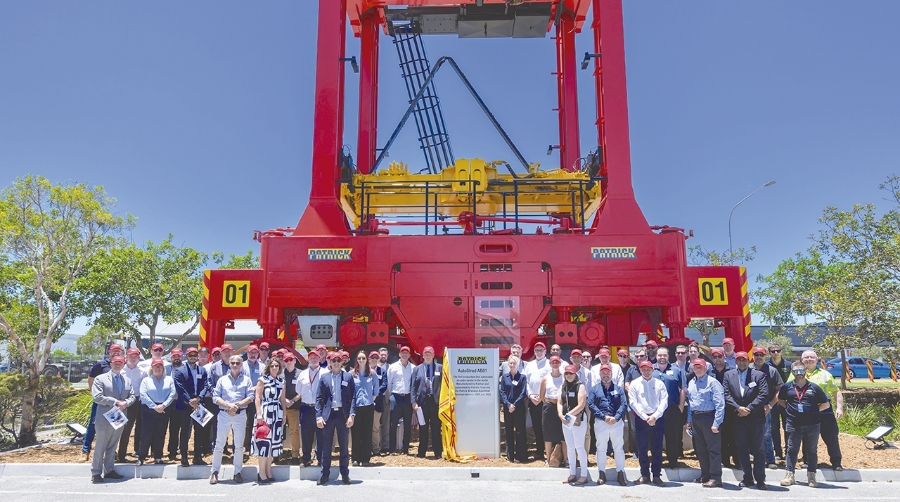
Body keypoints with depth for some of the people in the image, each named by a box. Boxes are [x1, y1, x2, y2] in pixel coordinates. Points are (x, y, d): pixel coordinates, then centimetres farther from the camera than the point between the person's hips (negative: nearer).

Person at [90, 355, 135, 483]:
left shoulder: (127, 380, 13)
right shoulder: (100, 379, -3)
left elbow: (132, 396, 11)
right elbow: (97, 397, -12)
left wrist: (126, 403, -11)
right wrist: (115, 402, -17)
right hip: (105, 417, -5)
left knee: (113, 446, 12)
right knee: (101, 446, 0)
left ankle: (109, 470, 20)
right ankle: (96, 472, 8)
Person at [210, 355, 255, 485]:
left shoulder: (246, 379, 8)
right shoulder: (222, 379, 10)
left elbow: (250, 396, -1)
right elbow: (215, 397, 1)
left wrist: (237, 405, -15)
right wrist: (228, 405, -14)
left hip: (240, 415, 0)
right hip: (224, 414, 0)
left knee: (239, 445, 4)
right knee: (219, 444, 2)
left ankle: (237, 473, 12)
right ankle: (214, 472, 12)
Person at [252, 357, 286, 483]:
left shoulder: (281, 381, 11)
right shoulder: (262, 380, -3)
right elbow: (257, 397, -8)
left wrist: (284, 415, 11)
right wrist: (259, 414, -16)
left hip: (277, 413, 5)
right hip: (265, 412, -5)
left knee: (274, 442, 7)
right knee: (264, 441, -5)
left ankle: (268, 471, 16)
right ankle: (262, 473, 2)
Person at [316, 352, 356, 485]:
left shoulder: (348, 377, 3)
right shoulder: (324, 377, 5)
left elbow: (353, 397, 1)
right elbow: (319, 398, 3)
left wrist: (351, 415, -8)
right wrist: (318, 416, -5)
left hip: (343, 414, 0)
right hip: (328, 414, 0)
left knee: (343, 446, 7)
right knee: (326, 446, 6)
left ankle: (345, 474, 16)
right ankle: (325, 474, 16)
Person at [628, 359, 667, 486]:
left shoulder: (659, 384, 7)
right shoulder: (635, 384, 4)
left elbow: (664, 402, 0)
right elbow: (633, 402, -3)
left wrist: (655, 416, -12)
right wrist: (645, 417, -10)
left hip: (657, 419, 1)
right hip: (641, 419, 0)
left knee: (657, 448, 3)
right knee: (642, 448, 3)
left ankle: (657, 475, 11)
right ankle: (644, 475, 13)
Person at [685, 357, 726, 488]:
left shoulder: (712, 382, -10)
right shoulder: (691, 383, 12)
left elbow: (720, 404, -14)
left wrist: (716, 423, -18)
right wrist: (689, 420, 15)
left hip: (708, 417, -7)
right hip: (695, 418, 7)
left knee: (713, 448, -2)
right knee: (700, 449, 14)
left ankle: (716, 478, 3)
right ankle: (705, 475, 25)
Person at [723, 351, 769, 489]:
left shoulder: (759, 375, 0)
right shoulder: (728, 375, 7)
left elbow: (763, 395, -8)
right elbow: (726, 395, 1)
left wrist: (749, 409, -13)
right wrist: (738, 408, -12)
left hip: (756, 417, -2)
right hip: (738, 418, 2)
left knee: (759, 449, 1)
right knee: (742, 449, 7)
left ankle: (760, 479, 9)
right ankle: (748, 478, 17)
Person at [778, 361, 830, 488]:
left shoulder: (814, 387, 3)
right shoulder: (787, 387, 5)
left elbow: (826, 404, 8)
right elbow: (780, 400, 20)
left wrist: (814, 411, 0)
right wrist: (789, 408, 8)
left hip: (812, 424, 0)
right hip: (793, 424, 0)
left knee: (811, 451, 7)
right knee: (792, 450, 3)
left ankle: (811, 477, 16)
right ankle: (789, 475, 8)